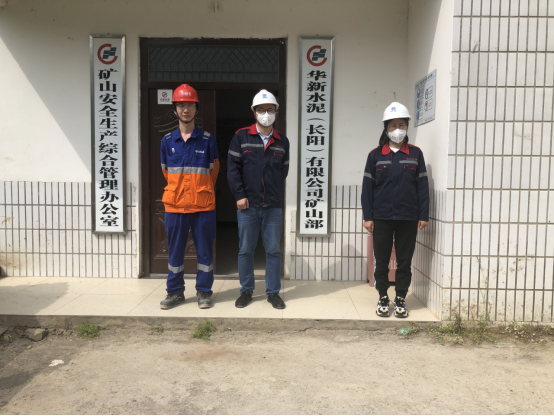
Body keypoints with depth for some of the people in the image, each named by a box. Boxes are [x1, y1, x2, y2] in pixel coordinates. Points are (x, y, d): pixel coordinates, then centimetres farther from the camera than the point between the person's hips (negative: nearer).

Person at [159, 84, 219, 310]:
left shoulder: (207, 140, 1)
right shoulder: (167, 141, 6)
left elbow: (213, 172, 9)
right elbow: (166, 172, 15)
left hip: (203, 206, -1)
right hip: (175, 205, 2)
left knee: (204, 250, 5)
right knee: (175, 250, 8)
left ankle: (204, 292, 19)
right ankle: (175, 292, 22)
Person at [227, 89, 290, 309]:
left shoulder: (282, 141, 8)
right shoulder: (241, 136, 2)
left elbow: (284, 170, 14)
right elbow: (232, 167, -2)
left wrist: (273, 191, 6)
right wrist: (239, 195, -8)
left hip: (273, 206, 2)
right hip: (248, 205, -1)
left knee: (273, 250, 6)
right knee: (245, 250, 7)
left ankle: (273, 292, 19)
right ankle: (246, 291, 21)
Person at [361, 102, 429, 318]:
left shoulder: (415, 154, 6)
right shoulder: (375, 155, 3)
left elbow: (422, 185, 6)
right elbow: (367, 187, 2)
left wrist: (424, 215, 1)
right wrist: (367, 216, -3)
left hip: (408, 218, 1)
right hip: (381, 217, 0)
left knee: (404, 261, 8)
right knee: (381, 260, 7)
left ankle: (401, 299, 22)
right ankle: (383, 298, 22)